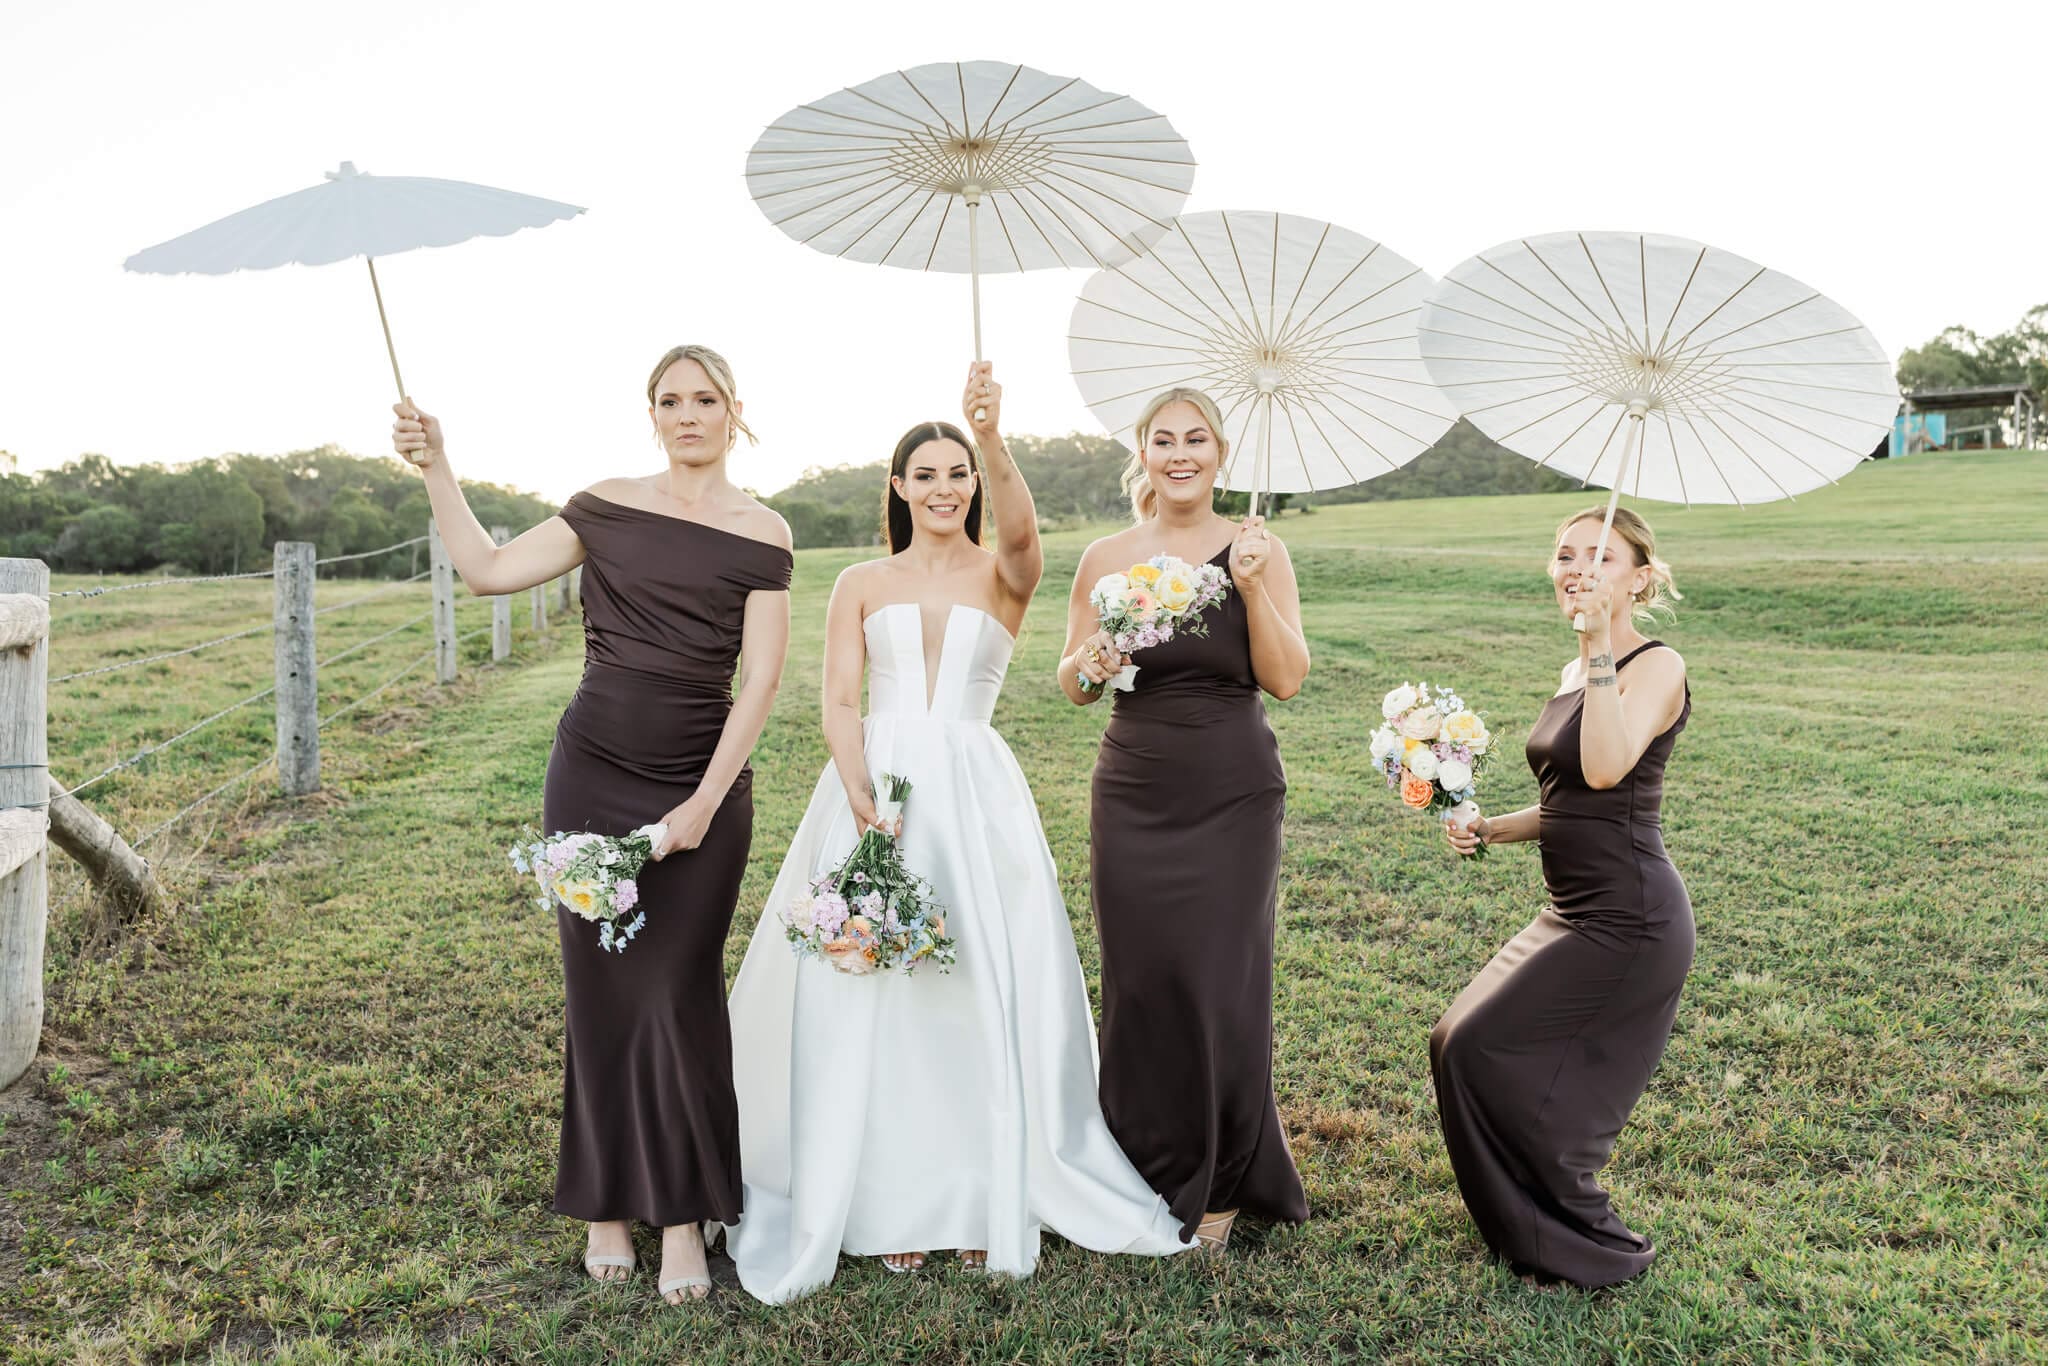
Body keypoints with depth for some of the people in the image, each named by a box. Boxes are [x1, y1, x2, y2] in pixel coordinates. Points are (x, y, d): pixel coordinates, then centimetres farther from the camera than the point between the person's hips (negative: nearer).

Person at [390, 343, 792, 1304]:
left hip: (703, 785, -2)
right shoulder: (607, 508, 5)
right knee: (599, 989, 7)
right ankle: (605, 1203, 23)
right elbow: (488, 570, 2)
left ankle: (683, 1217, 14)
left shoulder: (760, 534, -1)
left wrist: (705, 803, -11)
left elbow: (760, 679, -6)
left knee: (678, 994, 0)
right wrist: (436, 471, -6)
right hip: (592, 775, 2)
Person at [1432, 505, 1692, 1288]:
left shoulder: (1655, 666, -12)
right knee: (1458, 1044, 11)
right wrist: (1487, 831, 6)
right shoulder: (1579, 670, 13)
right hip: (1576, 912, 9)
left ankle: (1590, 1250, 10)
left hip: (1626, 920, -9)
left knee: (1485, 1050, -8)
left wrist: (1602, 646, -28)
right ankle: (1537, 1223, 29)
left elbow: (1605, 769, -32)